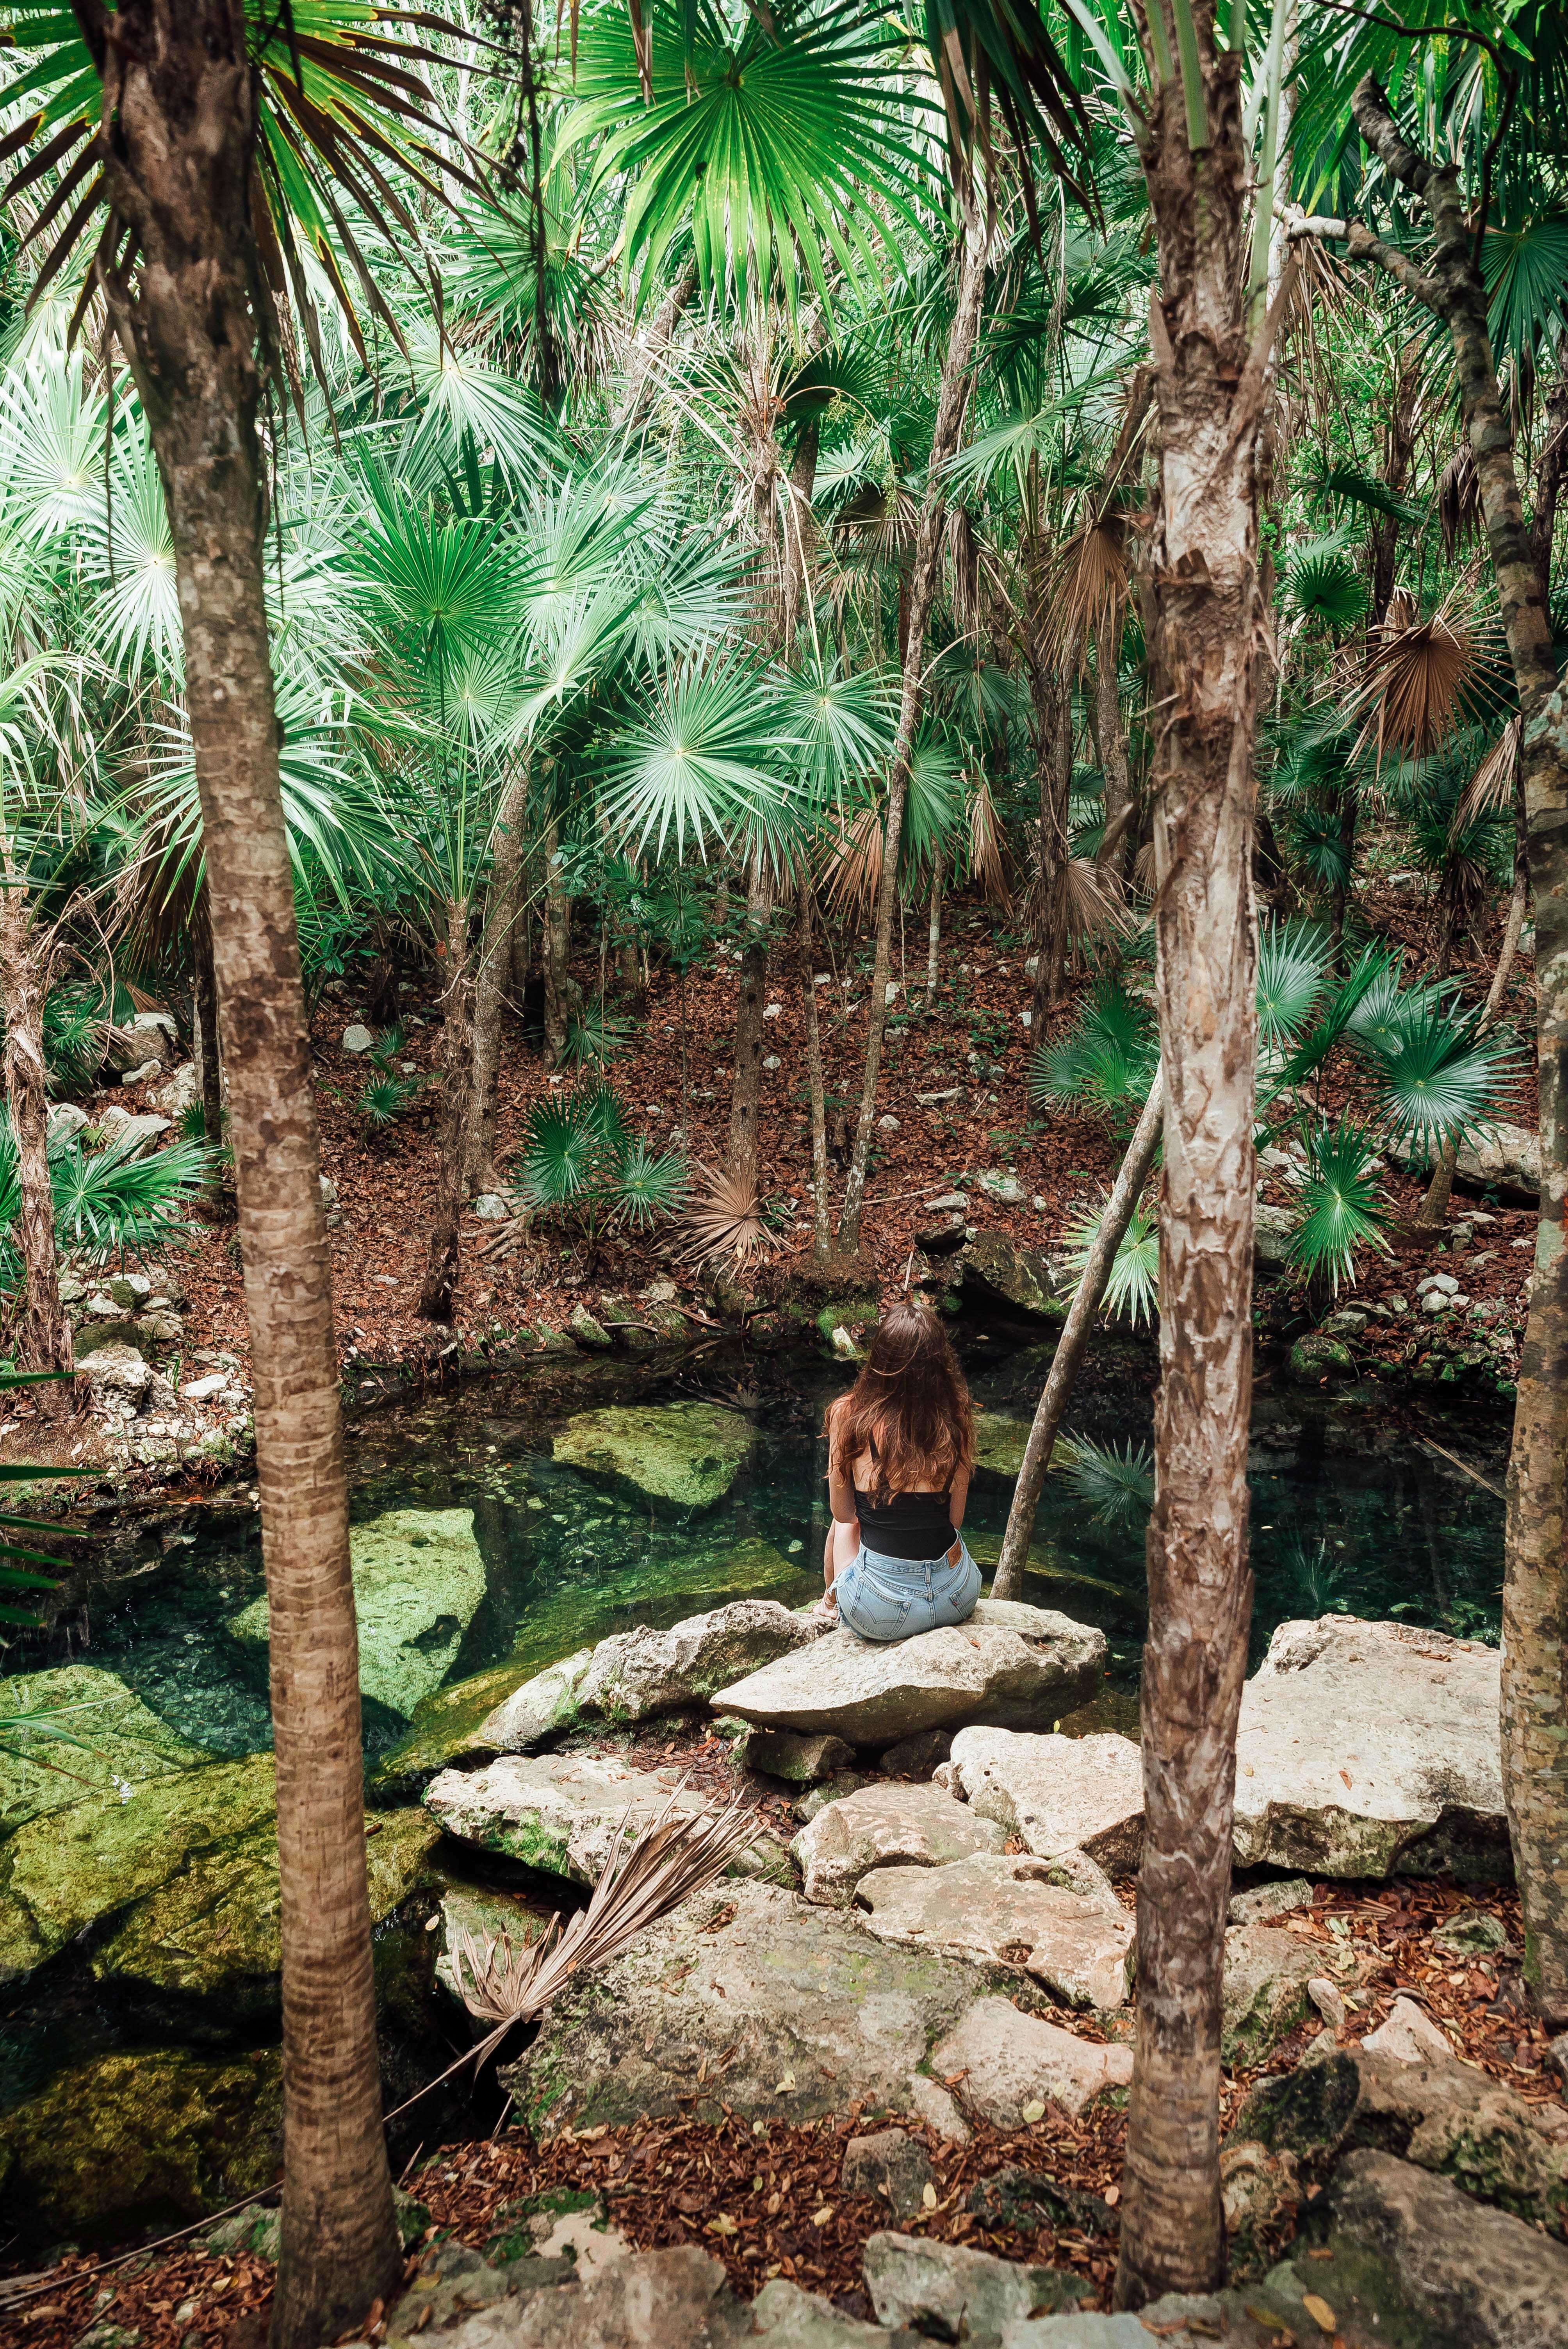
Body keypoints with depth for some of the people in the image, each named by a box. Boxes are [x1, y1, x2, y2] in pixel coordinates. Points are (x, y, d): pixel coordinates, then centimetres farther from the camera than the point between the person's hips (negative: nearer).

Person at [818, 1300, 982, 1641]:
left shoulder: (847, 1414, -12)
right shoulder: (957, 1419, -6)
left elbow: (843, 1513, 0)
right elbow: (955, 1518, 3)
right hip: (959, 1600, 2)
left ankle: (832, 1601, 54)